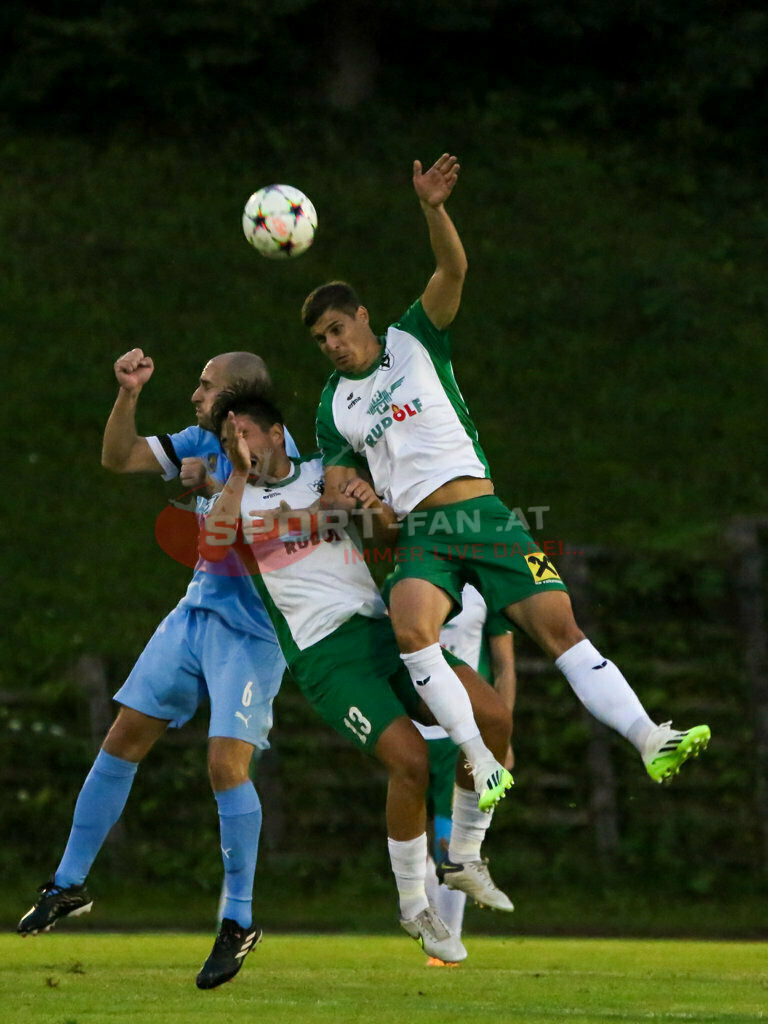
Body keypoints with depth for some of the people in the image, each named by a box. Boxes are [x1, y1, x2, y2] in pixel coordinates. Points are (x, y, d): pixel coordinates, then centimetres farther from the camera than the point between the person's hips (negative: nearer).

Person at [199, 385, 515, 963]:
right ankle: (414, 907, -3)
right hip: (323, 652, -4)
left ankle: (467, 858, 7)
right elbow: (210, 548, -12)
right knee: (410, 760, -22)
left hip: (380, 628, 4)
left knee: (492, 716, -12)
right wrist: (240, 474, -12)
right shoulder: (236, 498, 9)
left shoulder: (327, 475, 17)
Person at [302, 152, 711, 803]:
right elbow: (336, 486, 22)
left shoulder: (414, 340, 11)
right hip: (418, 531, 1)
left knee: (559, 626, -15)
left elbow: (453, 271, -4)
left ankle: (650, 742, -20)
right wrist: (344, 498, -4)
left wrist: (432, 208, -23)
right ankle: (481, 763, -26)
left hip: (482, 513, -1)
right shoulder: (333, 406, 18)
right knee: (411, 628, -30)